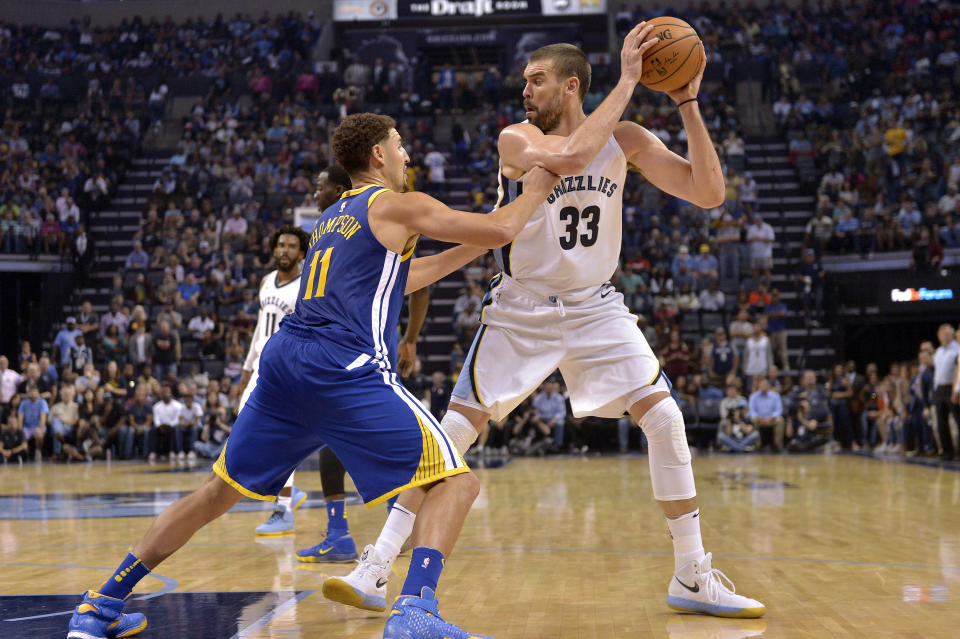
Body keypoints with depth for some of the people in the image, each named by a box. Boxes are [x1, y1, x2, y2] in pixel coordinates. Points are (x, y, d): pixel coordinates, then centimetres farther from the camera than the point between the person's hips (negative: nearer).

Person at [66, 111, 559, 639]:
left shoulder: (332, 216, 27)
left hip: (283, 359, 7)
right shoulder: (398, 205, 5)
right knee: (455, 482, -1)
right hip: (345, 371, -7)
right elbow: (501, 230, 2)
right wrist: (534, 193, 21)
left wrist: (470, 251, 42)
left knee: (221, 490, 19)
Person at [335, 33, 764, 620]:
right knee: (450, 435, -7)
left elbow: (710, 194, -12)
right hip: (520, 309, -2)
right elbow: (571, 158, -34)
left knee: (667, 423, -11)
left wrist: (688, 103, -19)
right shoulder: (516, 140, -12)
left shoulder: (626, 140, -4)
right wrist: (627, 80, -31)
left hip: (596, 307, 2)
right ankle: (376, 570, 0)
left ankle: (694, 579, 2)